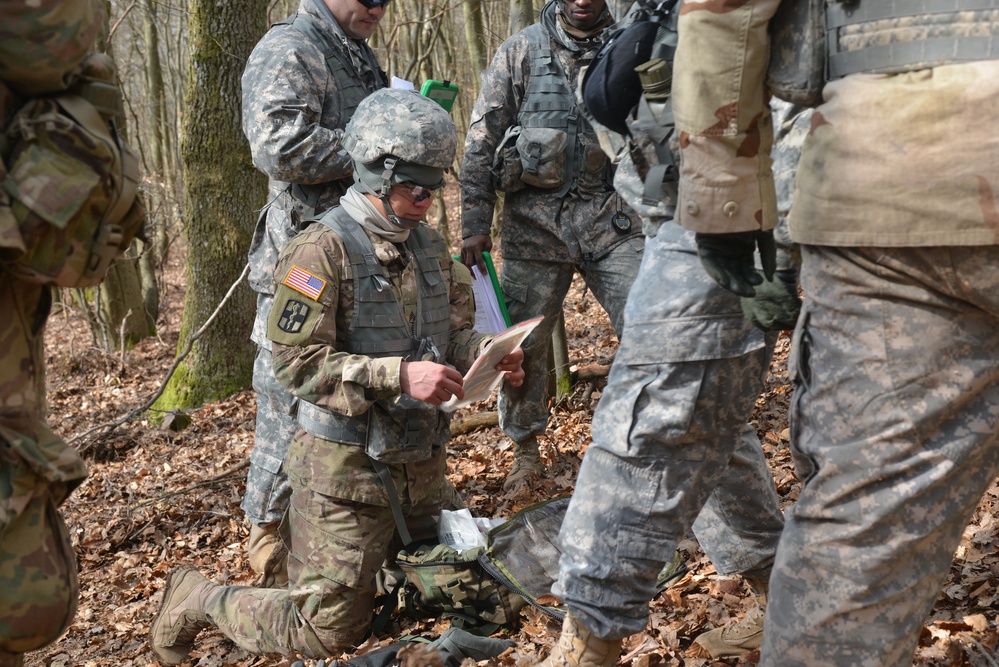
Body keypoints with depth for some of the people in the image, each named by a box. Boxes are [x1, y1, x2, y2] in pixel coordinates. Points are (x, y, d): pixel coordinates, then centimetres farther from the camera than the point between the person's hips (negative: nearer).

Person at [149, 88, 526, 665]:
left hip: (422, 464, 7)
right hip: (348, 468, -7)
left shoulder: (429, 247, 8)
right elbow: (298, 363, -21)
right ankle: (200, 599, 22)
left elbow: (455, 334, 13)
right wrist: (398, 376, -28)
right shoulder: (323, 250, -15)